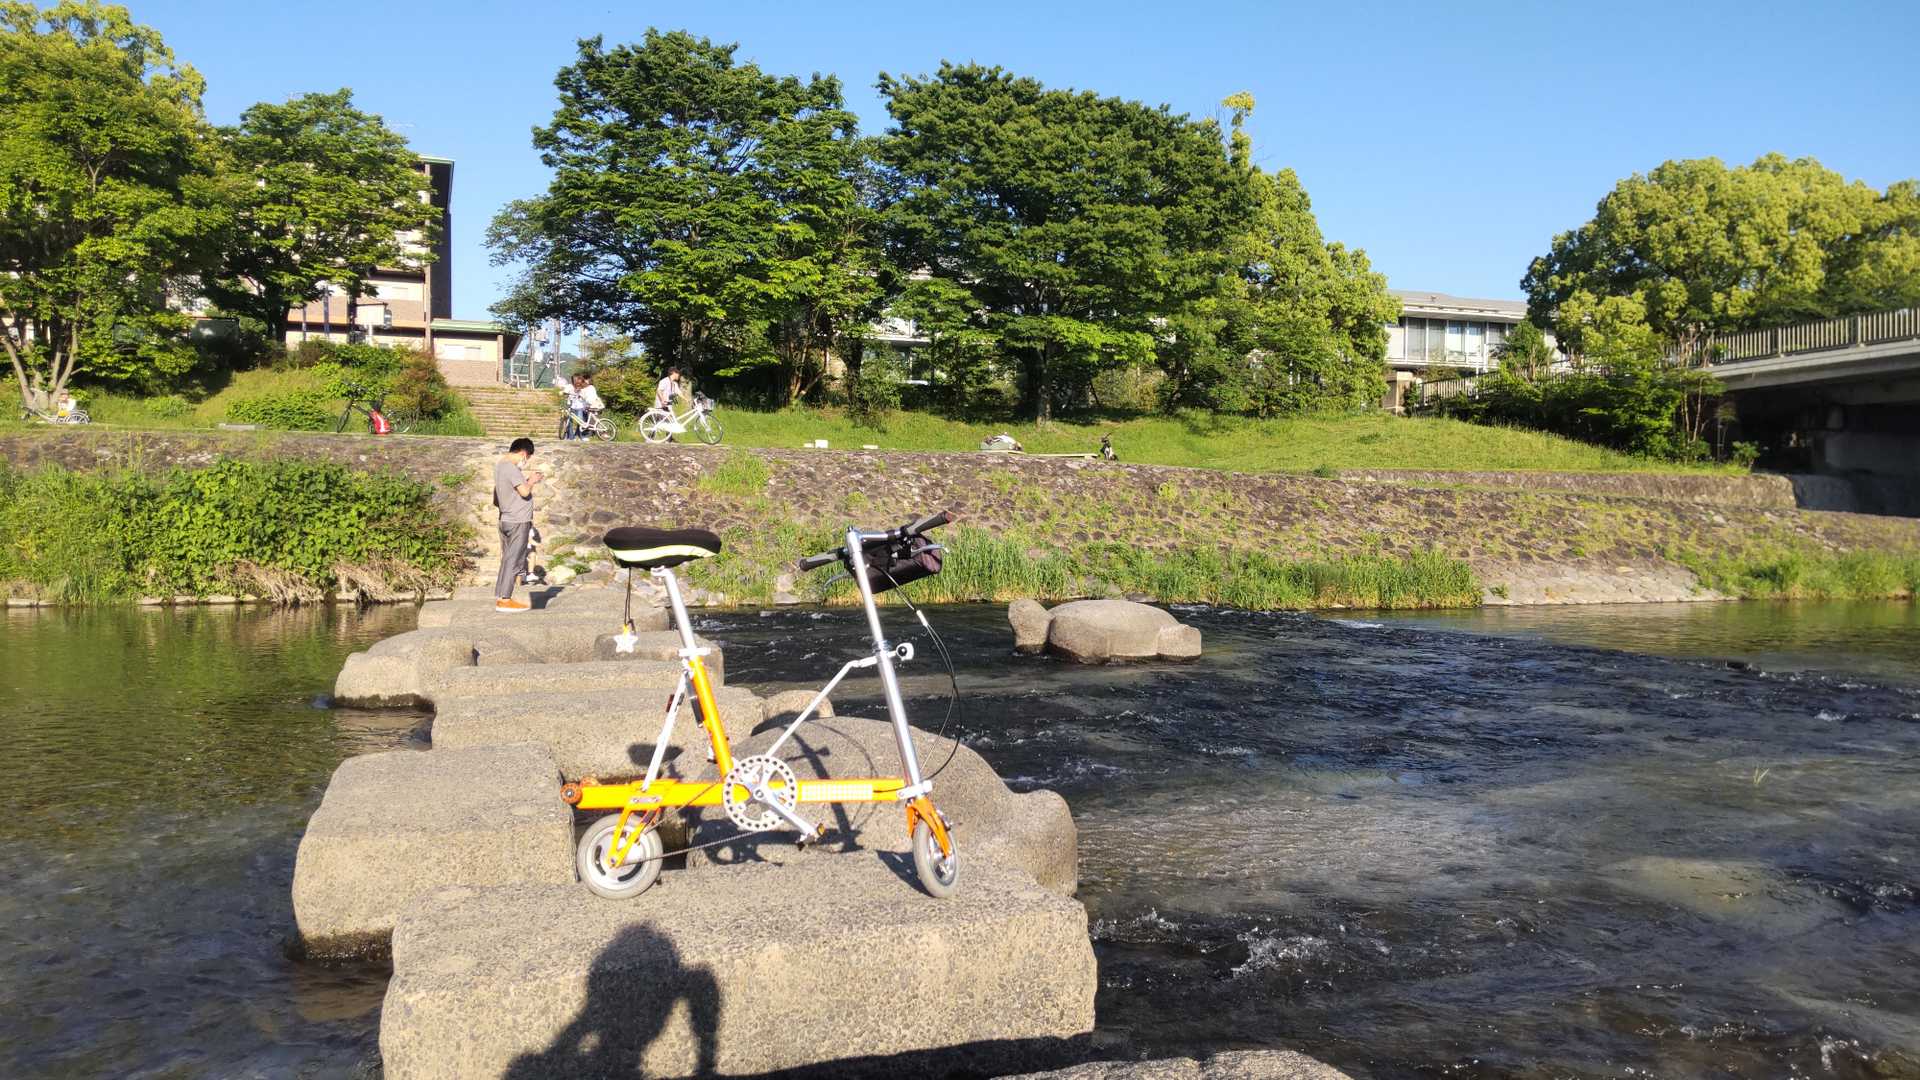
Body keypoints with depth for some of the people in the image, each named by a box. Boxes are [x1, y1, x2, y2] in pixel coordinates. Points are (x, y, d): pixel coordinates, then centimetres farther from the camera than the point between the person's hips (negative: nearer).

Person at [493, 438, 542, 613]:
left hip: (505, 520, 10)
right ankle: (504, 600, -4)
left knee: (507, 559, 14)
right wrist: (532, 481, -8)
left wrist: (526, 477, 22)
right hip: (518, 522, -9)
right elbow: (524, 491, -25)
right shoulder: (511, 468, -17)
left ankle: (500, 597, 17)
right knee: (514, 561, -5)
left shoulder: (499, 465, 13)